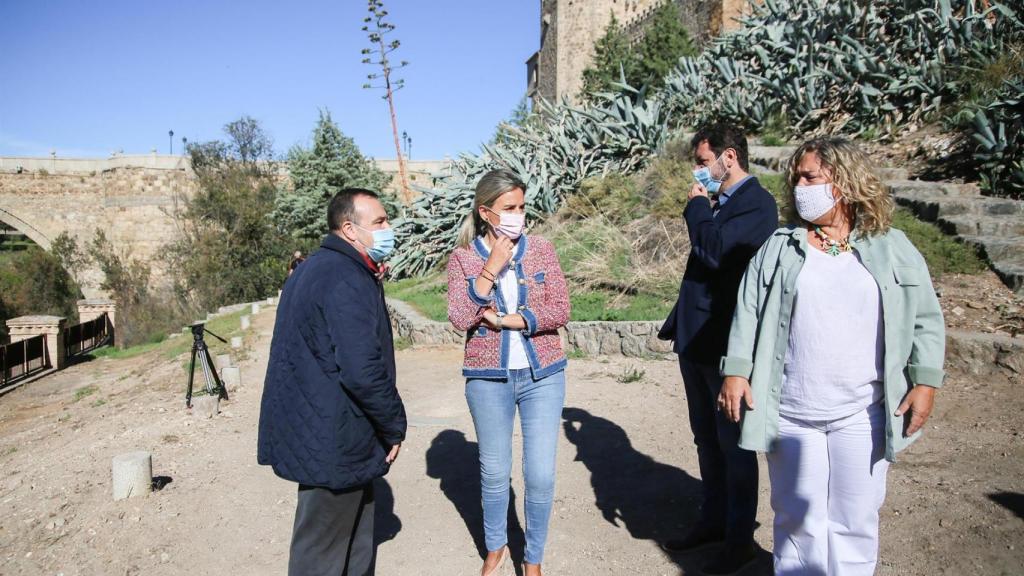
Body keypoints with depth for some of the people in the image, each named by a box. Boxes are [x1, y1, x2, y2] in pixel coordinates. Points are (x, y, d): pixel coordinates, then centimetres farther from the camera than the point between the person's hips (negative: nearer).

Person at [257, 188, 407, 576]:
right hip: (334, 441, -10)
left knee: (356, 534, 23)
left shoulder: (313, 269, 12)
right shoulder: (349, 281, -21)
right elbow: (363, 371, -27)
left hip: (312, 432, 10)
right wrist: (395, 427, -14)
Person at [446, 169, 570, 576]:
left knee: (541, 475, 3)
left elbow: (560, 310, -7)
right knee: (494, 473, 14)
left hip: (543, 375, 1)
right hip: (488, 379, 0)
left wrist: (504, 320, -14)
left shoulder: (541, 249, 0)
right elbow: (459, 319, -14)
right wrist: (491, 268, -19)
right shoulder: (462, 258, -2)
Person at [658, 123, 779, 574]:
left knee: (733, 442, 5)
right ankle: (712, 521, 33)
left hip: (726, 341, -8)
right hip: (696, 338, 8)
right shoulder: (715, 202, 13)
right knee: (707, 439, 18)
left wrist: (697, 206, -11)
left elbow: (715, 251, -27)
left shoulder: (756, 202, -13)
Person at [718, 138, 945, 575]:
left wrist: (925, 382, -1)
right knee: (798, 518, 10)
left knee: (855, 521, 10)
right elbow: (749, 313, 0)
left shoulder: (893, 249, 4)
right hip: (790, 412, 0)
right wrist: (736, 372, -7)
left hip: (862, 413, 0)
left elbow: (926, 320, 6)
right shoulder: (778, 248, 4)